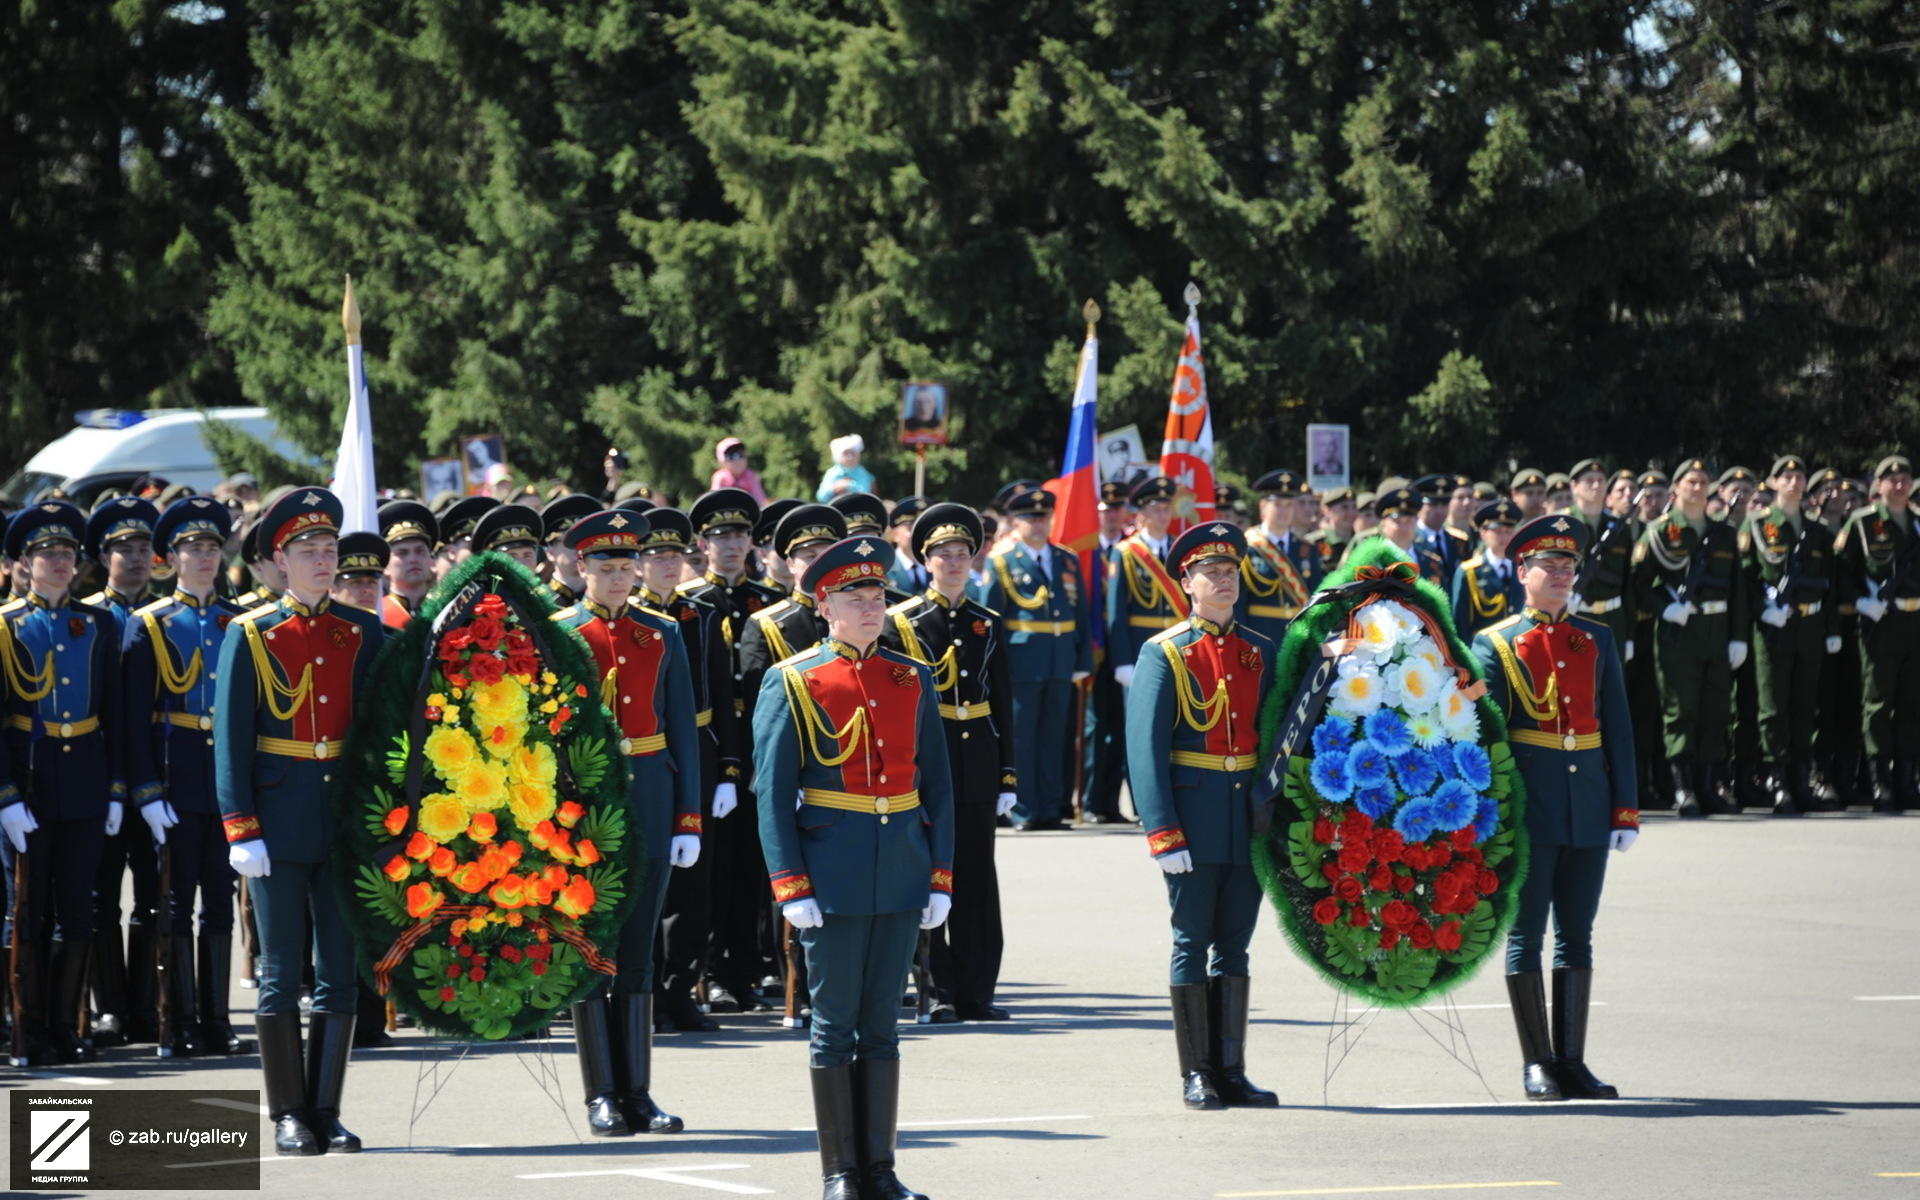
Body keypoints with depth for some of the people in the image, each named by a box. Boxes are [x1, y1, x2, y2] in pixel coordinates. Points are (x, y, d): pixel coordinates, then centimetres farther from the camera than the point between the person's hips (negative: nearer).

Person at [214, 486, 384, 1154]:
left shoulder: (365, 633, 7)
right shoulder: (249, 635, 0)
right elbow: (231, 737, -3)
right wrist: (241, 829, -10)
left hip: (350, 818, 3)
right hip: (281, 823, -3)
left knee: (341, 970, 3)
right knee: (282, 972, 1)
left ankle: (327, 1112, 9)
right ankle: (289, 1116, 6)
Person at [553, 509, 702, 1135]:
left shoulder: (661, 635, 8)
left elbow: (682, 731, 8)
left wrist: (688, 819, 3)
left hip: (648, 799, 3)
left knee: (637, 951, 6)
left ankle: (637, 1092, 9)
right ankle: (601, 1097, 4)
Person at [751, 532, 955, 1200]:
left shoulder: (912, 680, 9)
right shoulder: (792, 684, -2)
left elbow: (938, 786, 11)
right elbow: (773, 793, -5)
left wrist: (940, 877, 5)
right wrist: (791, 888, -11)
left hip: (901, 872, 4)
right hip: (833, 876, -4)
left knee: (882, 1022, 8)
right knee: (835, 1022, 1)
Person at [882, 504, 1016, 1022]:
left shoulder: (987, 625, 11)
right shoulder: (901, 622, -1)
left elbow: (1002, 705, 11)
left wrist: (1008, 776, 6)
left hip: (977, 767, 4)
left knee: (977, 880, 5)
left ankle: (976, 992, 10)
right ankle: (938, 993, 4)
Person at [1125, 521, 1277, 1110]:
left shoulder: (1260, 653, 10)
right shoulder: (1164, 654, -3)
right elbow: (1145, 749, -8)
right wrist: (1164, 833, -15)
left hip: (1249, 819, 4)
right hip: (1193, 817, -4)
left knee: (1235, 944, 7)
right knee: (1193, 944, 1)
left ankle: (1231, 1070, 11)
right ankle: (1196, 1075, 5)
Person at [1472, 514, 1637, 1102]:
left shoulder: (1597, 639, 11)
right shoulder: (1494, 645, 1)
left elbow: (1618, 728, 10)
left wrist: (1625, 808, 5)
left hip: (1588, 809, 3)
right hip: (1529, 808, -3)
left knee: (1577, 937, 6)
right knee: (1527, 935, 0)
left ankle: (1572, 1062, 10)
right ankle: (1538, 1064, 6)